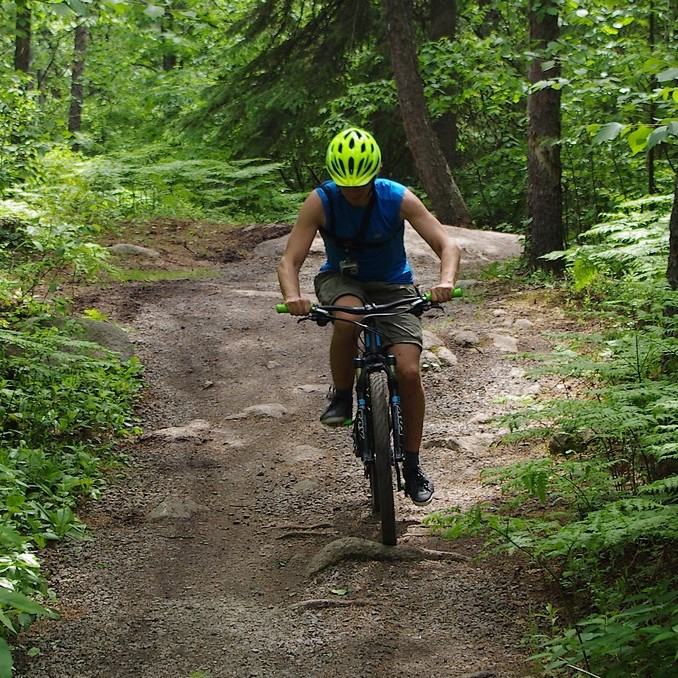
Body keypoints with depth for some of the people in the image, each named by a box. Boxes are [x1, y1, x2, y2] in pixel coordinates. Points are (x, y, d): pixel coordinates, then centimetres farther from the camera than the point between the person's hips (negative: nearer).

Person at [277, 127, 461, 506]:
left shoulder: (398, 199, -20)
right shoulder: (321, 202, -19)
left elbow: (447, 244, -21)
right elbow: (290, 261, -23)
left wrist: (447, 282, -43)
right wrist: (293, 296, -45)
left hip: (393, 287, 1)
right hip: (342, 281, 0)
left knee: (409, 371, -16)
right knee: (347, 318, -38)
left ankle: (413, 467, 0)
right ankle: (342, 398, -13)